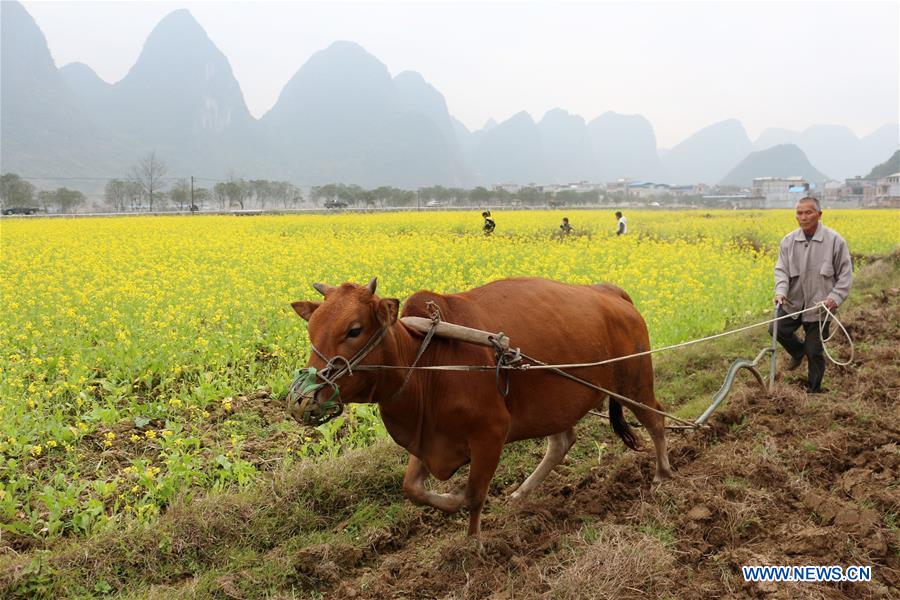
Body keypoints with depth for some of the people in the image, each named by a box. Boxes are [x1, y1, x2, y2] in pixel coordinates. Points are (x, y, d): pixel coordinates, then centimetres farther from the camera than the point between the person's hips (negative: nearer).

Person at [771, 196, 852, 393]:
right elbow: (781, 269, -4)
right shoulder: (789, 241, -3)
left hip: (819, 306, -3)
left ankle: (814, 390, 25)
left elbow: (845, 274, -5)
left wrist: (836, 297, -18)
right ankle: (798, 351, 22)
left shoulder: (835, 241, -10)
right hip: (793, 303, 3)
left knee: (815, 352, 4)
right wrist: (780, 292, -23)